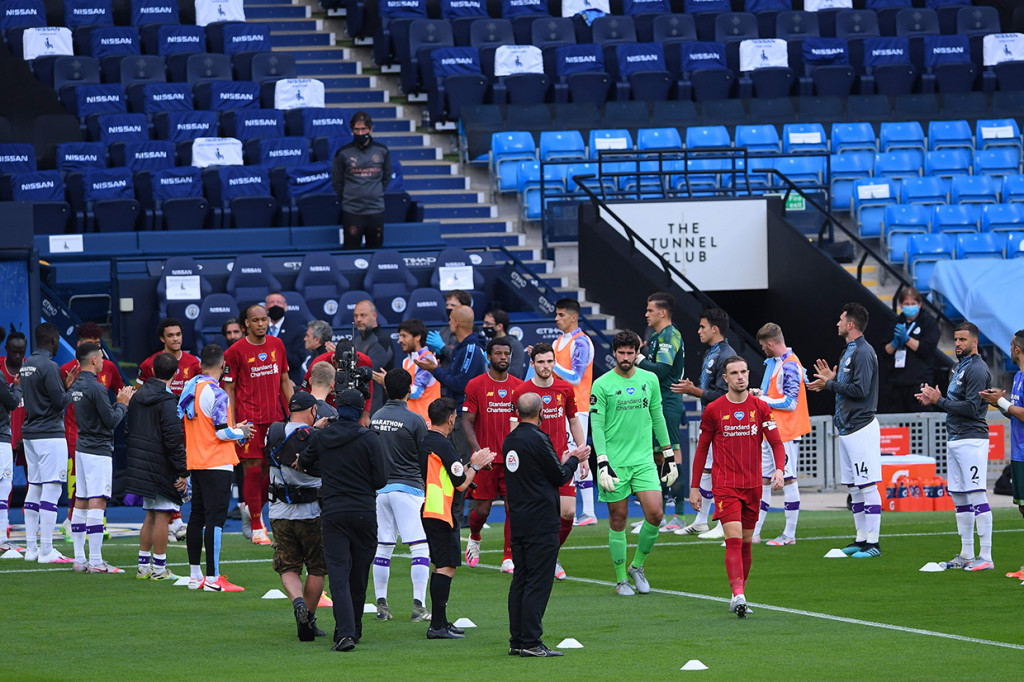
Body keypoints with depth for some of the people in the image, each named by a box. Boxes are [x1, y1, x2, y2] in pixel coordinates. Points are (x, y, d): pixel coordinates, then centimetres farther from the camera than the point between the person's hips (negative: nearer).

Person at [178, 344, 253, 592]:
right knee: (215, 518, -8)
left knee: (197, 516, 14)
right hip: (216, 463, -8)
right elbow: (222, 432, -19)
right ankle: (213, 578, -10)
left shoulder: (189, 388, 8)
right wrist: (241, 433, 2)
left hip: (194, 461, 8)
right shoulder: (216, 393, -17)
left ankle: (195, 575, 19)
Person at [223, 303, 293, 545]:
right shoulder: (235, 351, -5)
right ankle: (256, 528, 3)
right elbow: (229, 389, -3)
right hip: (249, 420, -5)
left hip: (275, 417, 5)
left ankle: (253, 510, 30)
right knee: (253, 470, -4)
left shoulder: (277, 345, 9)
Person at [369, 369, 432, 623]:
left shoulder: (375, 418, 6)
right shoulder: (414, 420, -11)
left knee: (383, 546, 11)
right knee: (420, 546, -3)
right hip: (408, 487, -6)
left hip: (379, 486, 6)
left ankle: (381, 603, 11)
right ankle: (419, 605, -10)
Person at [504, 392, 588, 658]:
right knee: (538, 583, -7)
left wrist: (563, 461, 23)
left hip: (518, 522, 8)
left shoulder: (509, 441, 11)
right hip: (541, 523, -8)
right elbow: (560, 477, -8)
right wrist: (573, 460, 11)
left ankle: (517, 640, 13)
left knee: (520, 581, 11)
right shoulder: (537, 439, -15)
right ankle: (531, 643, -9)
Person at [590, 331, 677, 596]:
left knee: (655, 514, -9)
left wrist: (669, 456, 16)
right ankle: (621, 579, 12)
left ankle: (637, 566, 12)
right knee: (618, 520, 0)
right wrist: (602, 463, -14)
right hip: (615, 462, -3)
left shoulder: (650, 380, 9)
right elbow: (597, 426, -6)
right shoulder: (602, 385, -4)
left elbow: (657, 418, 17)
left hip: (644, 460, 3)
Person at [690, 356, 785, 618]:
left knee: (746, 543, 9)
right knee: (734, 540, -17)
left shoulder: (760, 408, 4)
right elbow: (702, 449, 7)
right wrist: (695, 488, 6)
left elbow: (776, 443, 3)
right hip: (724, 485, -3)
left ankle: (739, 595, 20)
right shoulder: (713, 410, 0)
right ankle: (738, 595, -28)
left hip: (753, 486, 3)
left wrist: (779, 469, -17)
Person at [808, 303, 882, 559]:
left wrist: (830, 385, -13)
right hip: (847, 428, 11)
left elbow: (860, 390, -21)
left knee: (867, 487, -8)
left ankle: (873, 543, -7)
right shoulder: (849, 351, 16)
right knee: (854, 488, 13)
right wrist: (831, 379, 10)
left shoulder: (863, 353, -14)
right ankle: (861, 540, 19)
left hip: (861, 429, -11)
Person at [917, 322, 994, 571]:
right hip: (954, 439, 10)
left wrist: (939, 401, -14)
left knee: (977, 497, -11)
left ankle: (986, 556, -12)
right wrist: (935, 399, 8)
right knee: (959, 498, 12)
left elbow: (971, 408, -19)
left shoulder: (977, 369, -12)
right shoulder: (958, 367, 18)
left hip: (971, 439, -10)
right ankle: (966, 554, 18)